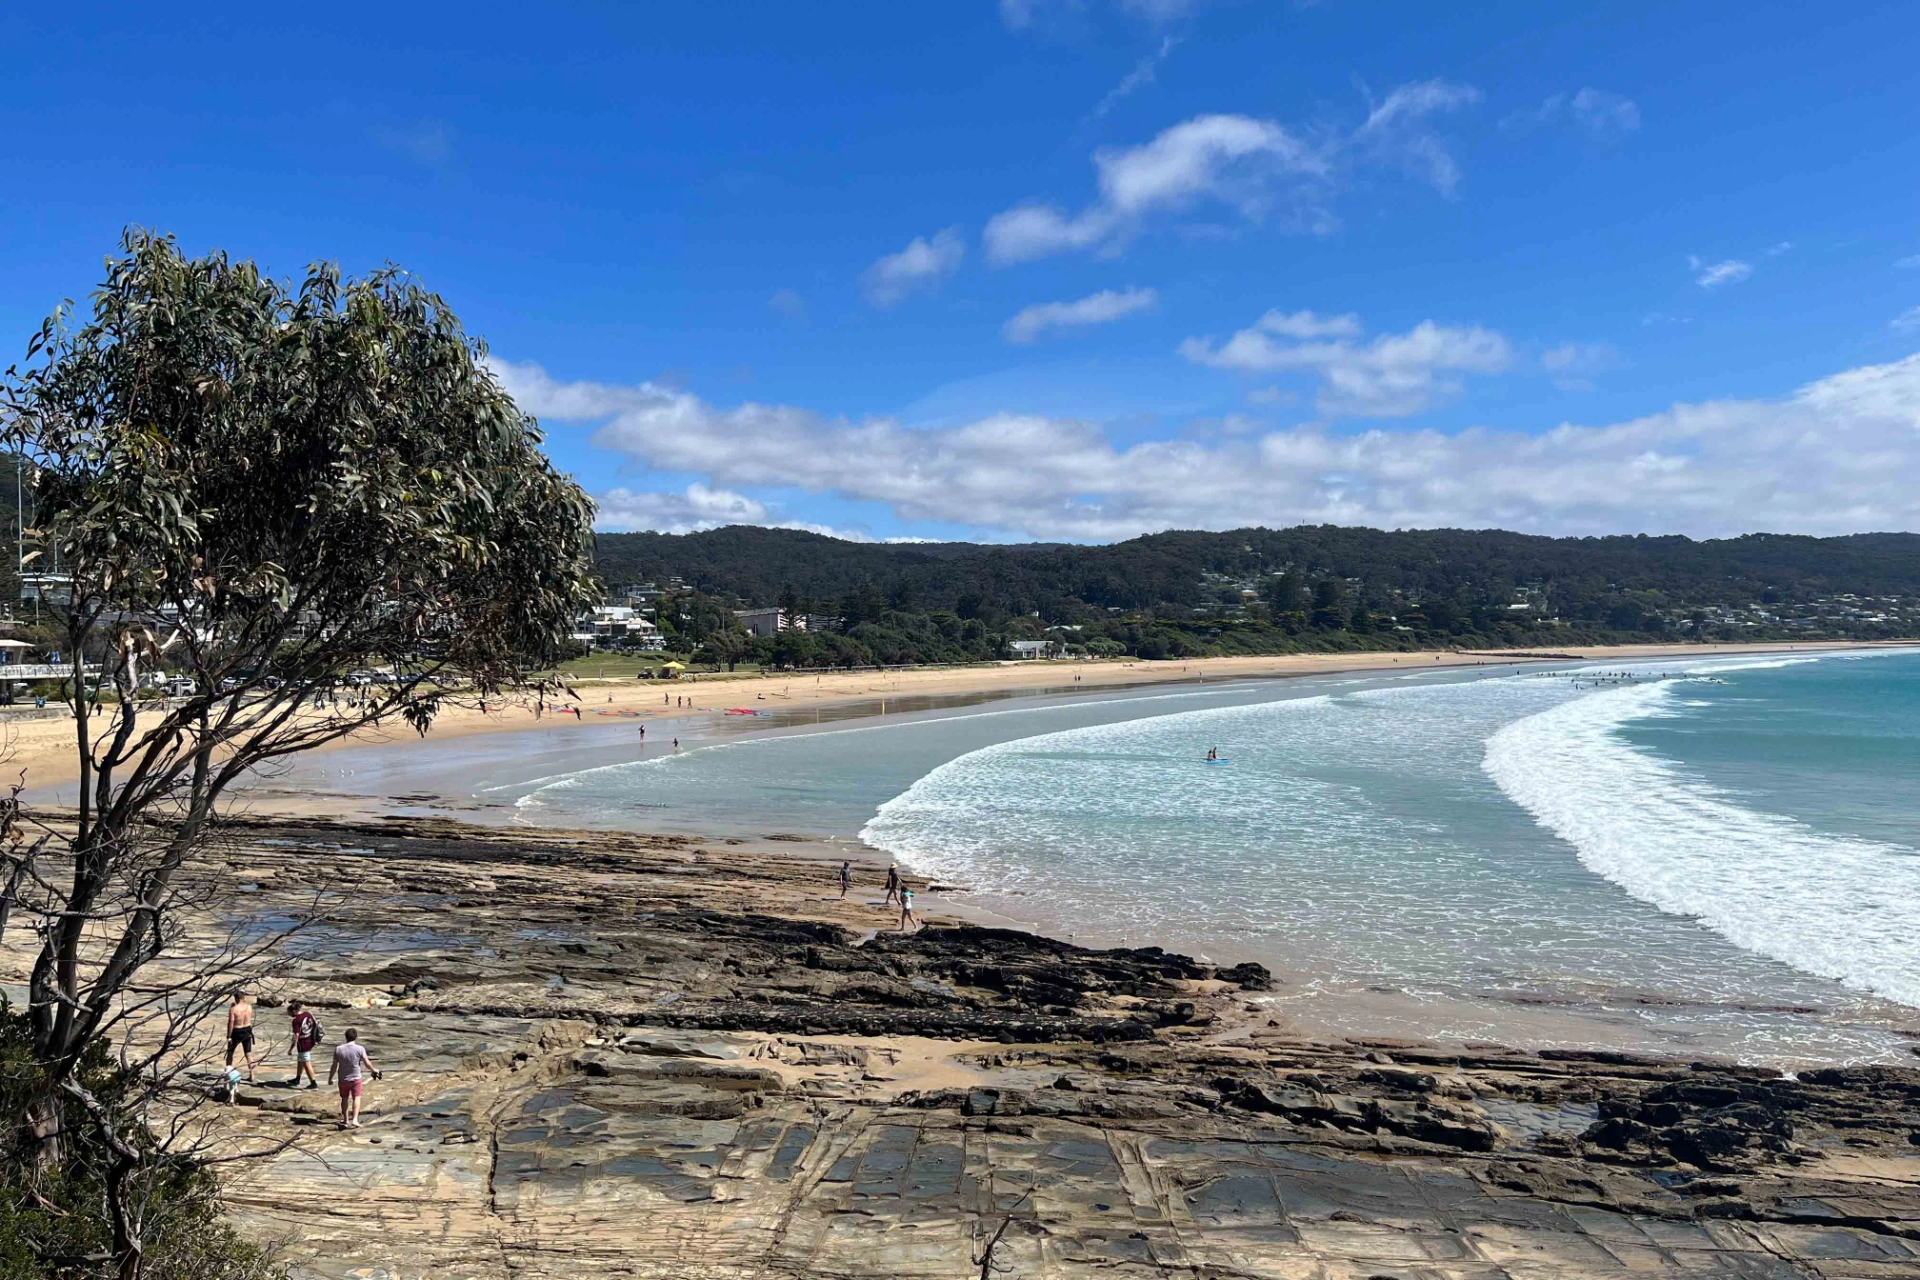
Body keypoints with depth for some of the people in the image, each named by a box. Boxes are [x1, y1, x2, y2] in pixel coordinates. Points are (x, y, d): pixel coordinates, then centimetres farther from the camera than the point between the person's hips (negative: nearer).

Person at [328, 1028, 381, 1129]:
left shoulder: (338, 1049, -8)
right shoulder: (359, 1049, -12)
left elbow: (334, 1066, -3)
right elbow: (367, 1063, -8)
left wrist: (330, 1078, 10)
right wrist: (374, 1070, 10)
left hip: (343, 1079, 2)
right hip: (356, 1078, -2)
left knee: (344, 1099, 17)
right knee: (356, 1098, 5)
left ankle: (346, 1120, 28)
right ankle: (355, 1119, -8)